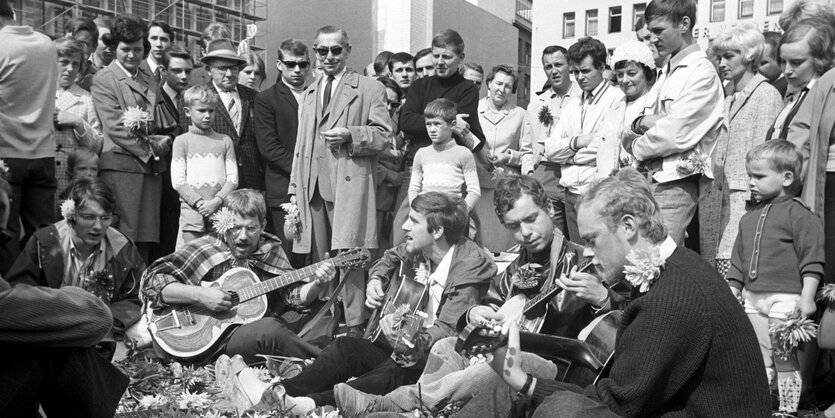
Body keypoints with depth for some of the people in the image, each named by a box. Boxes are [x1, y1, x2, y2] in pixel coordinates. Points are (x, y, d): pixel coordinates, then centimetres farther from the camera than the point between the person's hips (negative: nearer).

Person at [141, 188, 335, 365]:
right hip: (219, 340, -6)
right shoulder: (205, 249, -8)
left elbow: (294, 295, 8)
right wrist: (200, 295, -24)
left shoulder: (271, 249, 7)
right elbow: (151, 281, -13)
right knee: (269, 329, -34)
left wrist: (316, 284, -12)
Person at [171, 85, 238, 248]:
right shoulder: (182, 141, 7)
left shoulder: (225, 141, 12)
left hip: (221, 211, 1)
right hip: (193, 211, -1)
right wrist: (199, 203, -12)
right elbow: (177, 181, -1)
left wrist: (216, 201, -11)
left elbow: (233, 178, 5)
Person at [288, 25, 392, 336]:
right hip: (312, 187, 6)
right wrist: (295, 188, 15)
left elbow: (383, 135, 0)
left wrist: (350, 135, -16)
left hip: (350, 183, -5)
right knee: (319, 259, 7)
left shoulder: (370, 89, 6)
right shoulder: (309, 94, 24)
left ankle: (355, 325, -4)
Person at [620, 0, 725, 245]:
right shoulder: (666, 73, 18)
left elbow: (675, 134, -16)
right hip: (650, 178, 8)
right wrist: (642, 122, -5)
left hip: (674, 182, -8)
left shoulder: (701, 72, -9)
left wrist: (637, 147, -2)